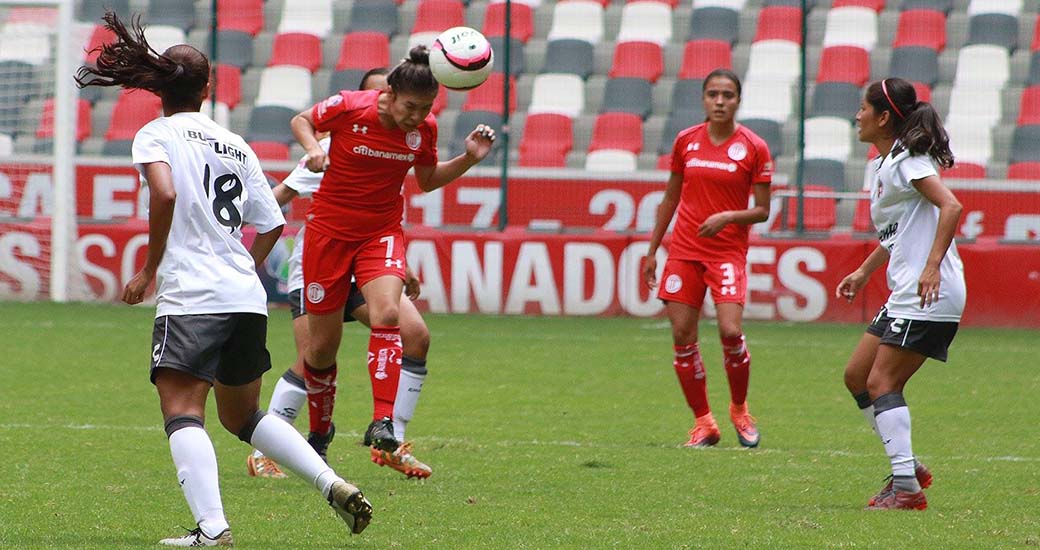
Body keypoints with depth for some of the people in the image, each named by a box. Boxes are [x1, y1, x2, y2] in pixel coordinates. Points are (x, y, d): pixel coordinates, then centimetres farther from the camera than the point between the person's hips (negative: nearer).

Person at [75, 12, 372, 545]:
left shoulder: (155, 134, 0)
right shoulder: (237, 146, 18)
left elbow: (165, 193, -19)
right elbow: (272, 225, 18)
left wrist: (149, 270, -11)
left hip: (191, 298, -7)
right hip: (248, 299, 7)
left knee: (182, 410, -12)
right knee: (242, 416, 22)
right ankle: (333, 485, 10)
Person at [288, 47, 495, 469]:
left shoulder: (424, 129, -7)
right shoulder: (348, 108, -16)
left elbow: (427, 180, 11)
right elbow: (302, 121, 3)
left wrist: (469, 159, -4)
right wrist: (313, 148, -17)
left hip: (382, 232, 2)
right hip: (329, 229, -1)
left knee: (387, 313, -28)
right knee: (322, 347, 3)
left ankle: (382, 423, -28)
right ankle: (319, 432, 29)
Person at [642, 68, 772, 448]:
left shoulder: (753, 148, -3)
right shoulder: (686, 141, 6)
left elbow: (762, 211, 0)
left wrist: (728, 217, -19)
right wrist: (652, 250, 15)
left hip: (728, 251, -3)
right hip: (684, 250, 3)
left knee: (730, 331, -18)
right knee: (682, 337, -3)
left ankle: (740, 409, 8)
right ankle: (703, 423, 10)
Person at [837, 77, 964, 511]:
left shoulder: (907, 161, -11)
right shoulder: (882, 165, 18)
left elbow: (951, 207, -24)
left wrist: (933, 267, -30)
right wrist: (863, 272, 25)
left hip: (930, 295, -10)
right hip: (905, 296, 10)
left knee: (881, 382, -12)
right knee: (857, 377, 11)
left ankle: (907, 488, -13)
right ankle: (907, 466, 15)